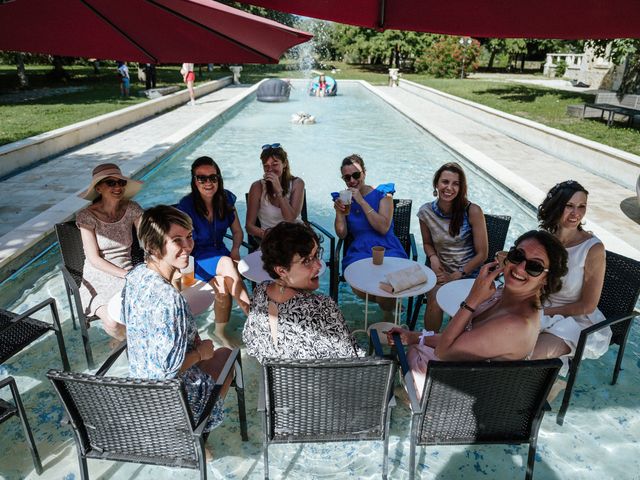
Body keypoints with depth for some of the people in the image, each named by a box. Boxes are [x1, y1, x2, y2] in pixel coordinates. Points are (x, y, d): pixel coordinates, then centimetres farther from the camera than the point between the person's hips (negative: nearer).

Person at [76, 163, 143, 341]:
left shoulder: (131, 209, -2)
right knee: (113, 322, -28)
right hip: (99, 281, -2)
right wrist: (127, 275, -20)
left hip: (127, 274, 3)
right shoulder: (87, 216, -10)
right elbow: (94, 259, -13)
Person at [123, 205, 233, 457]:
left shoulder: (135, 275, -10)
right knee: (225, 354, 19)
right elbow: (170, 369, -32)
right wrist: (201, 352, -12)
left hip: (139, 379, 7)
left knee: (202, 348, 31)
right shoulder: (170, 299, -36)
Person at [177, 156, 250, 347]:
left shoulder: (226, 199, -2)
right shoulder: (187, 205, -15)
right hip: (196, 258, -3)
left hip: (219, 251, 3)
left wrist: (235, 249, -14)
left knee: (223, 286, -28)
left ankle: (220, 331, -6)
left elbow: (237, 231, 7)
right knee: (226, 264, -34)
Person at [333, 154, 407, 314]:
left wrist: (361, 201, -13)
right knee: (359, 288, -29)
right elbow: (342, 234, 8)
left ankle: (388, 312, 5)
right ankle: (390, 302, 5)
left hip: (387, 249, -2)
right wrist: (339, 213, -11)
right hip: (359, 251, 2)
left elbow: (384, 228, -11)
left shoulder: (382, 193, 3)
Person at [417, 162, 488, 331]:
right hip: (442, 272, 2)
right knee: (434, 301, -27)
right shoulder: (426, 212, -4)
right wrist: (433, 258, -7)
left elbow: (482, 254, -8)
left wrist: (456, 276, -9)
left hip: (469, 273, -2)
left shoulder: (473, 211, -13)